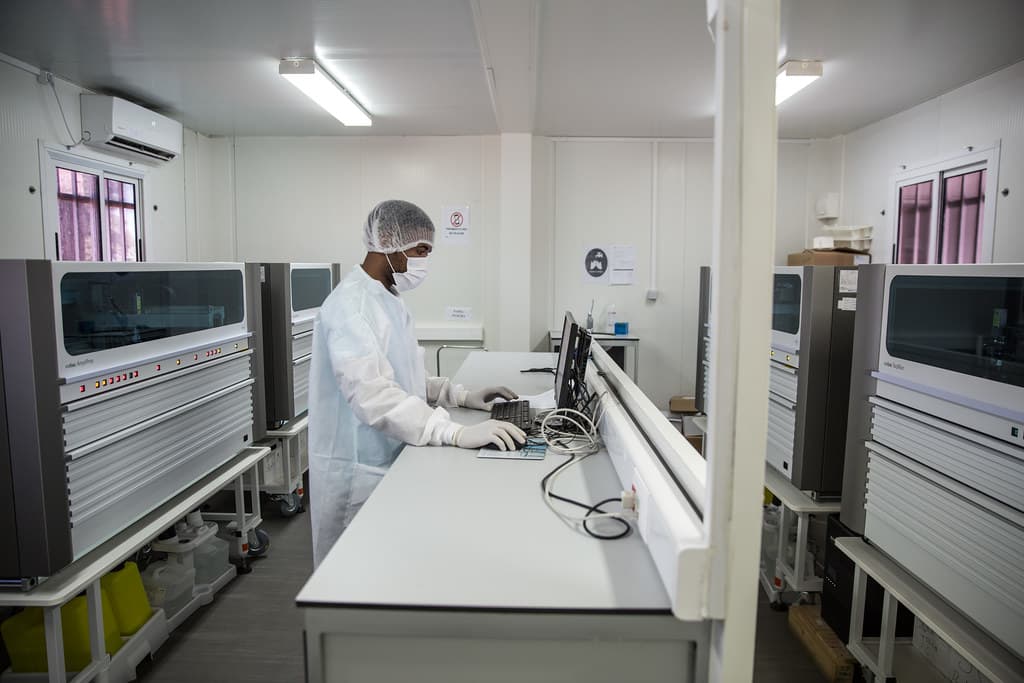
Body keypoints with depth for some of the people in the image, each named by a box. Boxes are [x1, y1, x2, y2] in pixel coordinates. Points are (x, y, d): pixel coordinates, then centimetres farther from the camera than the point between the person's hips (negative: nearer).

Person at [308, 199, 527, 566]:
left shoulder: (389, 299, 10)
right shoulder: (350, 303, -20)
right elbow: (372, 393, -32)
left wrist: (462, 396, 3)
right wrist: (456, 433, -36)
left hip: (391, 463, 9)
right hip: (361, 472, -9)